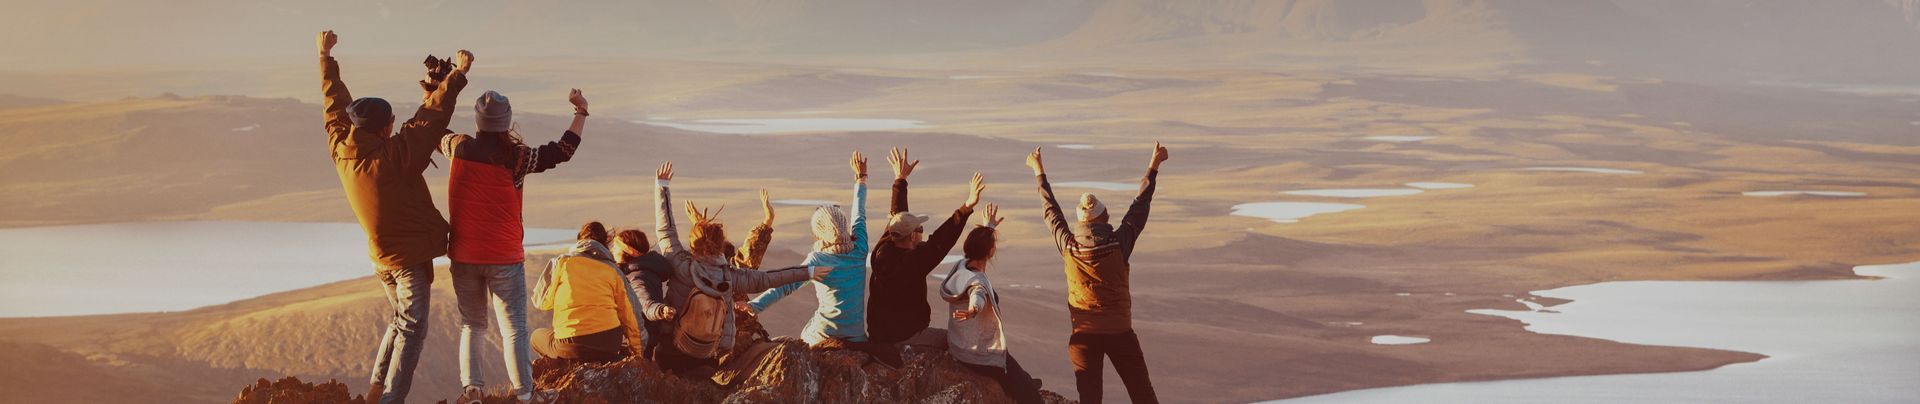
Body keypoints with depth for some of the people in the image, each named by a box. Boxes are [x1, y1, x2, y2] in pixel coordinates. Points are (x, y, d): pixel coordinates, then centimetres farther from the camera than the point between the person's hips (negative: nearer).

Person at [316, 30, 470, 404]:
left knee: (400, 320, 24)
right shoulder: (395, 156, -23)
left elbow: (335, 103, 8)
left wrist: (325, 56, 21)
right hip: (411, 256, -8)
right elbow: (432, 117, -19)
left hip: (381, 256, 8)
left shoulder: (340, 151, -4)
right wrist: (457, 75, -11)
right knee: (412, 329, -4)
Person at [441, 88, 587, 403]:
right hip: (504, 258, -3)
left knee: (471, 326, 15)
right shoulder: (515, 158, -12)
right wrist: (581, 113, 3)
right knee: (513, 329, 1)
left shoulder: (459, 148, -3)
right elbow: (563, 151, -7)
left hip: (464, 256, 3)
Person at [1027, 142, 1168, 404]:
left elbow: (1051, 210, 8)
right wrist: (1154, 166, 11)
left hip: (1084, 335, 1)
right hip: (1120, 332, -1)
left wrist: (1039, 172, 21)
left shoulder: (1068, 247, -6)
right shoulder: (1119, 243, -11)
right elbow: (1140, 205, 0)